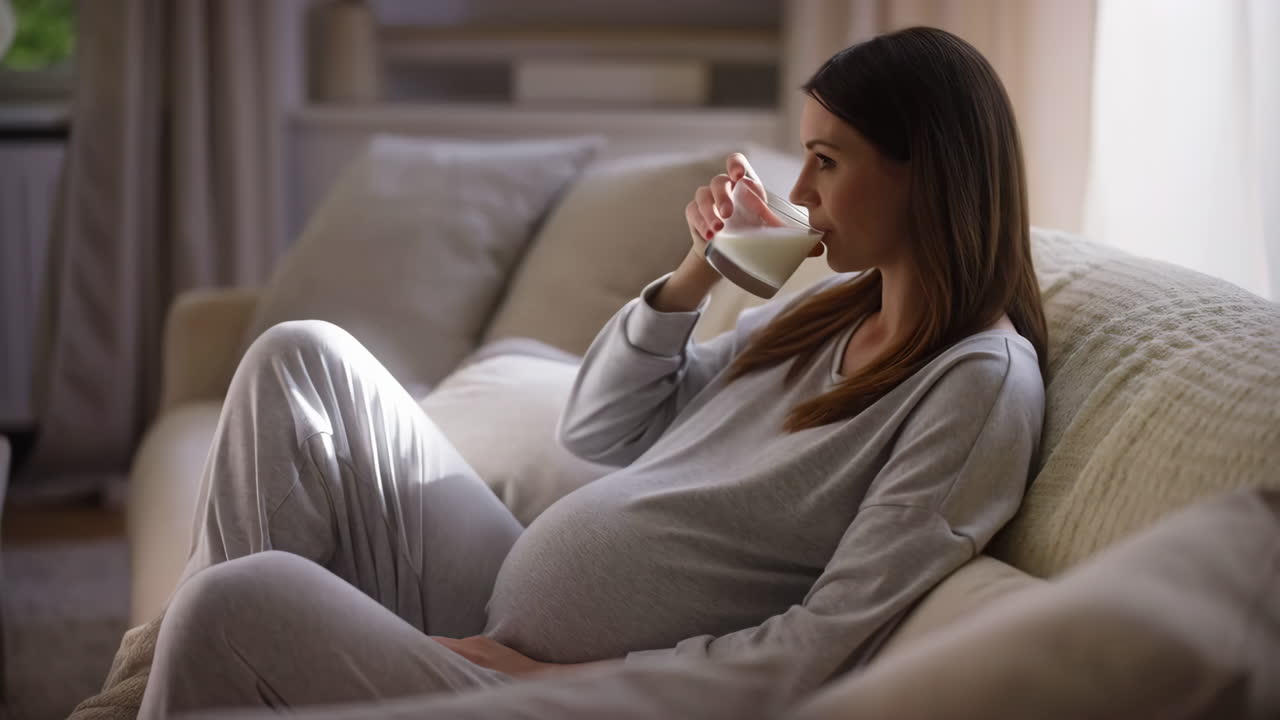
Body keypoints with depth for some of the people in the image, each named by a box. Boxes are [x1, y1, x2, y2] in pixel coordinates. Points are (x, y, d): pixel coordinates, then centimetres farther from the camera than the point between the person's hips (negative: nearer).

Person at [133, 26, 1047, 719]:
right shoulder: (827, 309, 12)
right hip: (495, 634, 9)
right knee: (303, 358, 3)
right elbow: (597, 430, 18)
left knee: (237, 603, -24)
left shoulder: (984, 383, -14)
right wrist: (698, 272, 4)